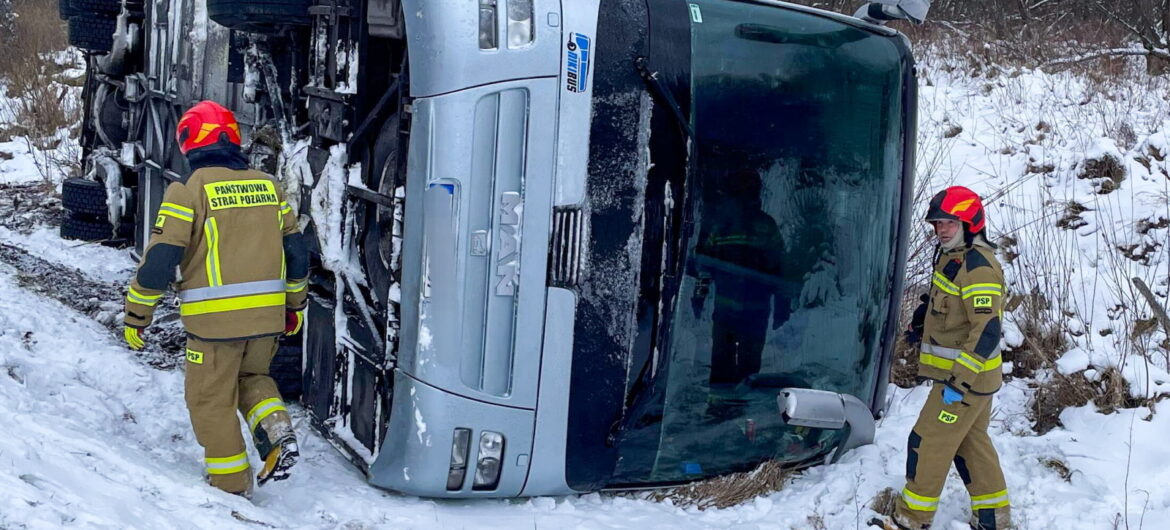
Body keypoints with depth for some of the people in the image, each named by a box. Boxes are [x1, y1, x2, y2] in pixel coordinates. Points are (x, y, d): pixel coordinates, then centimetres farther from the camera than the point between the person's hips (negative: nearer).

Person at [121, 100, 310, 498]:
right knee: (252, 376, 27)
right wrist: (295, 305, 25)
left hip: (215, 321, -5)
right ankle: (278, 433, 4)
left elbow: (158, 262, -10)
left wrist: (135, 317, 1)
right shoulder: (269, 186, 8)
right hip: (268, 317, 5)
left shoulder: (189, 190, -8)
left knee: (212, 400, 11)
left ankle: (233, 487, 18)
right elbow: (296, 253, 13)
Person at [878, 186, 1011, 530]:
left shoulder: (978, 266, -22)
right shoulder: (954, 258, 9)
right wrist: (921, 325, 9)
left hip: (968, 376, -10)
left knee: (928, 443, -3)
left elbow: (988, 331, -27)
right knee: (972, 444, 18)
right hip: (970, 375, 10)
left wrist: (959, 381, -28)